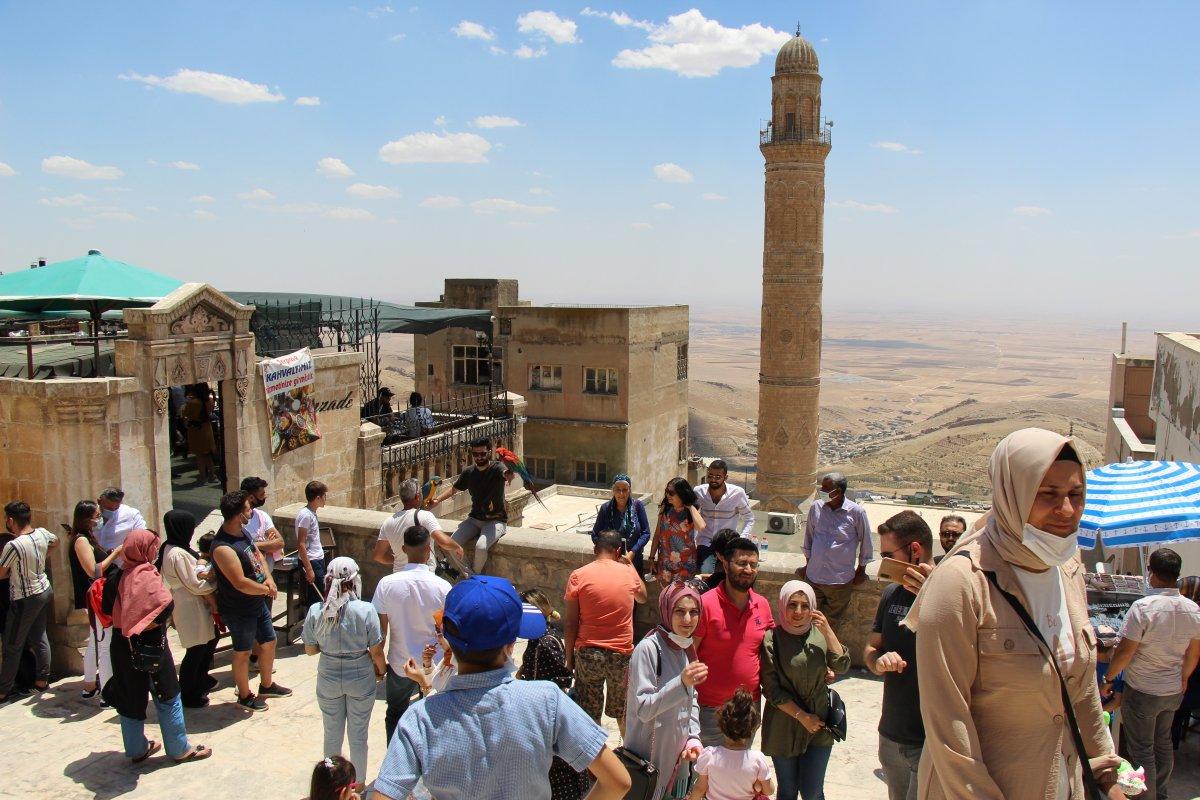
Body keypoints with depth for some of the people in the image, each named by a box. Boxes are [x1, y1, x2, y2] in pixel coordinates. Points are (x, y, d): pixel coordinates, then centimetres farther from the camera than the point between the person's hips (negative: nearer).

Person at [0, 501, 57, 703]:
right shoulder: (42, 533, -5)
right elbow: (55, 541, 20)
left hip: (25, 599, -7)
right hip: (45, 590, 7)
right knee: (39, 636, 19)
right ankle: (43, 679, 28)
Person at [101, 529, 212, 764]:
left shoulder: (117, 576, 3)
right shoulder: (146, 575, -20)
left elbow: (107, 608, 11)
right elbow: (164, 604, -33)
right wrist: (156, 623, -16)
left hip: (122, 644, 7)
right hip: (149, 645, -7)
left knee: (131, 697, 16)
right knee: (167, 697, 5)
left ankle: (136, 749, 28)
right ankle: (180, 749, 14)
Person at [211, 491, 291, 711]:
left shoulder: (241, 532, -1)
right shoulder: (223, 548, -31)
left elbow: (258, 555, 12)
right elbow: (241, 583, -31)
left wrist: (269, 579, -5)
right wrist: (267, 589, -15)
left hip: (258, 603, 9)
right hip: (239, 610, -9)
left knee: (269, 641, 21)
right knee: (243, 652, 10)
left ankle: (266, 685, 42)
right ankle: (244, 696, 31)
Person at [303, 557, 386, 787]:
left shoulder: (315, 611, -13)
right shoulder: (366, 610, -20)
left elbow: (310, 649, -2)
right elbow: (376, 651, -13)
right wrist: (380, 671, 6)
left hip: (328, 680, 2)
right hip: (361, 680, -1)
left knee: (332, 734, 20)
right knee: (358, 736, 16)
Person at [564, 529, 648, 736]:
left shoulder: (578, 576, -8)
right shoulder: (628, 573, -3)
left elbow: (571, 623, -7)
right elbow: (642, 597, 19)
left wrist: (569, 656, 3)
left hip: (588, 654, -2)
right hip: (622, 654, 2)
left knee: (589, 712, 12)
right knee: (623, 710, 21)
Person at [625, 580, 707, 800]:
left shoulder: (687, 647, 3)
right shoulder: (648, 648, -21)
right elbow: (643, 709, -25)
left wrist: (693, 738, -1)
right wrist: (682, 683, -35)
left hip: (677, 753, 7)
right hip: (649, 756, -7)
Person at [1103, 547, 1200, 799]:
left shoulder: (1143, 607, -24)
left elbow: (1125, 651, -22)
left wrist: (1108, 678, -7)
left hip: (1142, 692, -6)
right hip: (1174, 691, 6)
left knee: (1141, 750, 7)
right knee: (1163, 743, 23)